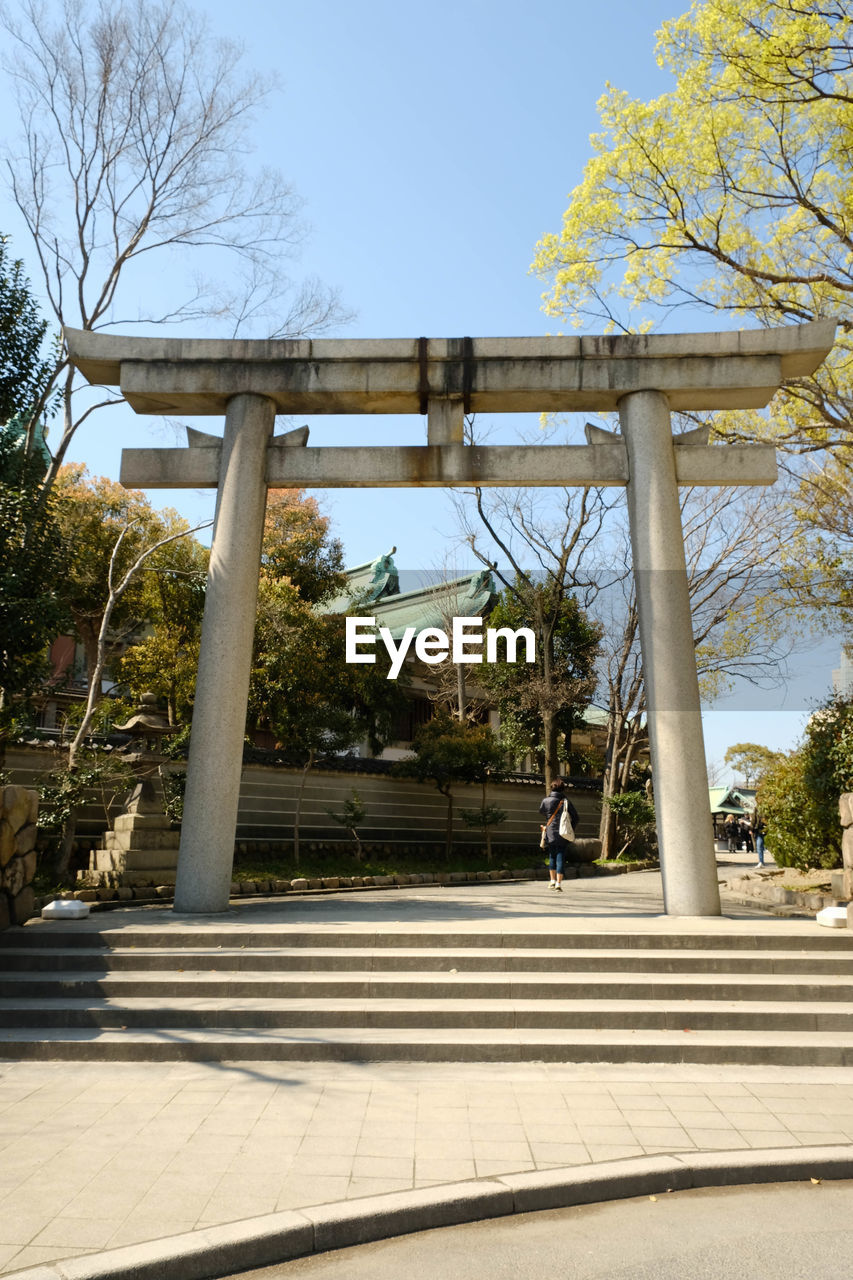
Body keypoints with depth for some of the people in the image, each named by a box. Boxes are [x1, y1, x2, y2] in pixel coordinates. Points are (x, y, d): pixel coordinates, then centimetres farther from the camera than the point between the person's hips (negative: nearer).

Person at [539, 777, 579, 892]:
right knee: (560, 857, 2)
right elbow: (575, 816, -3)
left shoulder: (546, 800, -5)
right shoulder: (566, 801, -5)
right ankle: (559, 883, -3)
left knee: (552, 856, 18)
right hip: (563, 834, -1)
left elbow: (541, 811, 13)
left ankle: (552, 880, 20)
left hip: (550, 833, 1)